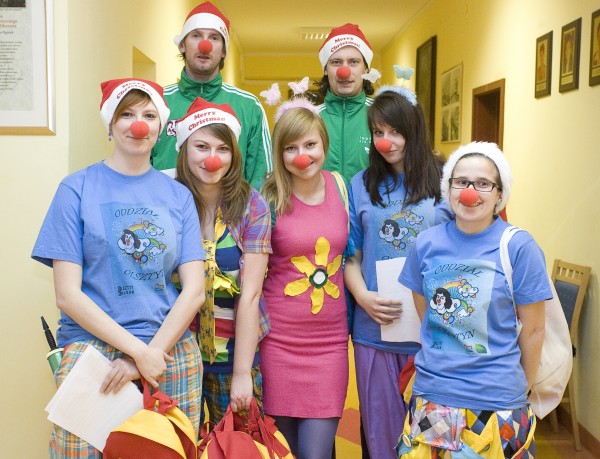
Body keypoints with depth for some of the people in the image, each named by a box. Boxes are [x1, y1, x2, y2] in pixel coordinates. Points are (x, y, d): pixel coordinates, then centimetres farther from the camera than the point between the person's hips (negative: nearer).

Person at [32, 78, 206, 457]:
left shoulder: (178, 195, 7)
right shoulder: (77, 189, 0)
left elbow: (194, 290, 0)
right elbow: (67, 295, -6)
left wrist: (150, 354, -12)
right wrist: (138, 349, -12)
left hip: (173, 354, 3)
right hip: (92, 351, -2)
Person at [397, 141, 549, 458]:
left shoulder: (519, 247, -10)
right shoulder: (427, 243, 0)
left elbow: (532, 329, -3)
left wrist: (522, 387, 5)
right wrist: (438, 366, 11)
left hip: (496, 404, -3)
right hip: (431, 396, 3)